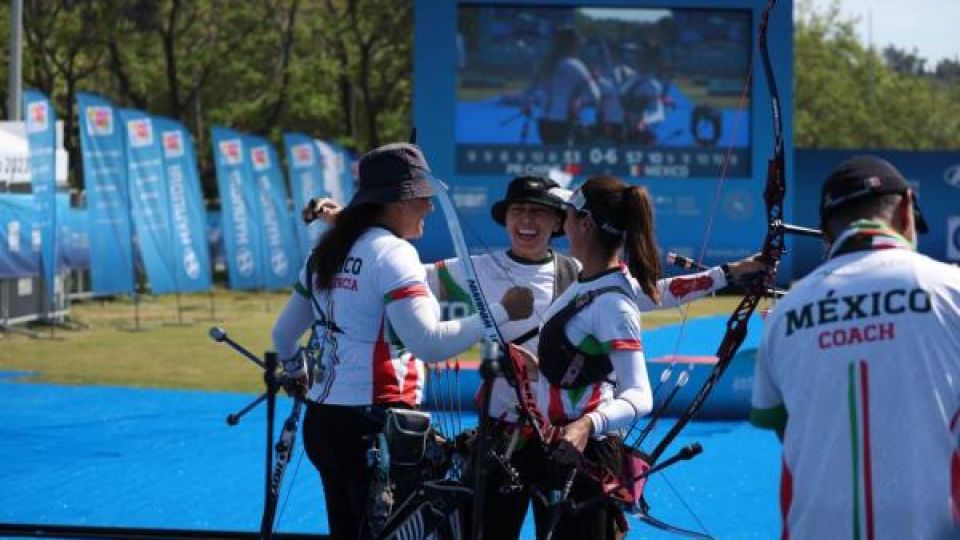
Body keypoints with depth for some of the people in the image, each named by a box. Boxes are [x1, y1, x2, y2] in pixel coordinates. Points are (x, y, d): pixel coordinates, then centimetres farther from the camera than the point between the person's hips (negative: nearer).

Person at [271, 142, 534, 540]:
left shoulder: (326, 253, 12)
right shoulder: (392, 253, -13)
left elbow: (283, 334, 22)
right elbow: (429, 342, -23)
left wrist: (296, 372, 43)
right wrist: (502, 312, -17)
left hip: (321, 422, 9)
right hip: (374, 429, -9)